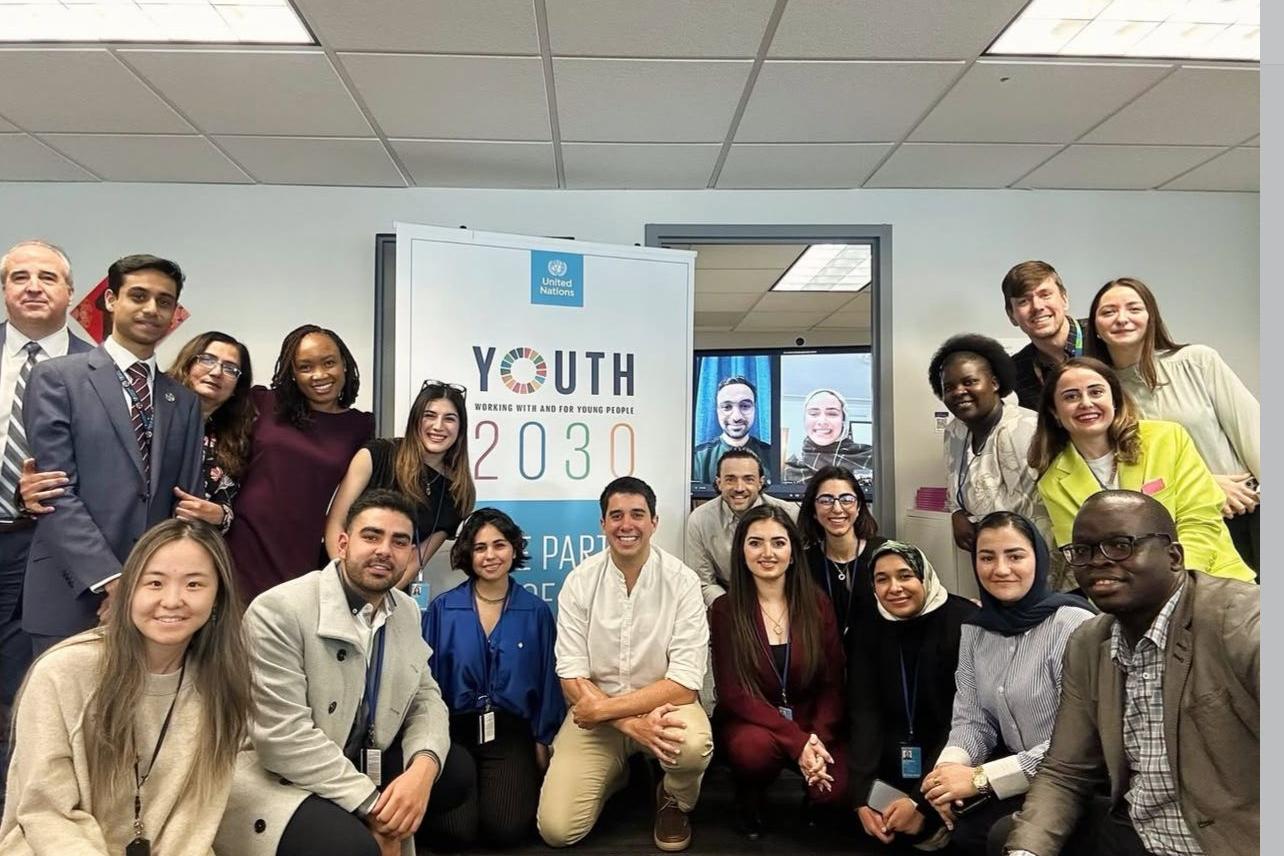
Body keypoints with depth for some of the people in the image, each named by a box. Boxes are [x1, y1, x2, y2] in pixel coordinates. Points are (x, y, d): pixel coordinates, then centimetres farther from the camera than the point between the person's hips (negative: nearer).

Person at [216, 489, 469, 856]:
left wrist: (423, 766, -18)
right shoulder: (279, 610, -20)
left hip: (360, 763, 8)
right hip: (272, 776, -7)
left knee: (455, 771, -2)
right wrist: (372, 806, -24)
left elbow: (425, 698, 5)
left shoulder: (407, 611, 3)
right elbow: (284, 735, -26)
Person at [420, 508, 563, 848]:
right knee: (455, 831, -16)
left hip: (511, 733, 0)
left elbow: (547, 681, 6)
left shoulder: (536, 611, 0)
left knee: (506, 830, -17)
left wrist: (542, 741, 6)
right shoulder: (442, 608, -1)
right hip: (453, 730, 0)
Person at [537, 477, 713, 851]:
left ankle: (674, 802, 3)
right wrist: (631, 723, -23)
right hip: (595, 712, 1)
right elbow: (572, 677, -9)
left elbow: (684, 684, -17)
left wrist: (603, 708, -20)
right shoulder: (580, 581, -8)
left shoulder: (682, 581, -13)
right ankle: (614, 773, 19)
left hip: (662, 706, -1)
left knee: (694, 746, -35)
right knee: (555, 829, -14)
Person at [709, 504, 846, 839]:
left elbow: (832, 684, -2)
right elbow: (734, 693, -13)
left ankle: (807, 795, 11)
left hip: (811, 726, 2)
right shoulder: (725, 610, -8)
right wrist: (796, 741, -25)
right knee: (756, 747, -35)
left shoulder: (817, 605, -1)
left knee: (837, 787, -26)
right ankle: (749, 798, 0)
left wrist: (817, 738, -21)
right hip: (748, 723, -1)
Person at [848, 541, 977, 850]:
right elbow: (864, 713, -9)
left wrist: (922, 800, -24)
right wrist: (861, 796, -20)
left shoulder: (964, 622, -18)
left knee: (919, 823, -22)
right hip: (900, 751, 4)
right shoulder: (866, 628, -5)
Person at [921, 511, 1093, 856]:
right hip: (1017, 776, 6)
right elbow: (971, 719, 2)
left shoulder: (1073, 625, -17)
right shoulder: (975, 629, 4)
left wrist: (980, 778, -24)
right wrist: (948, 768, -20)